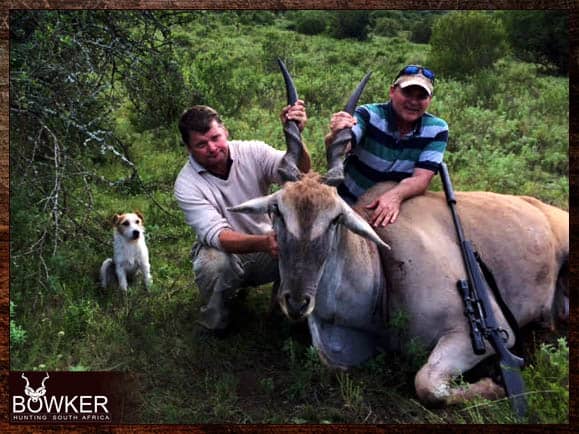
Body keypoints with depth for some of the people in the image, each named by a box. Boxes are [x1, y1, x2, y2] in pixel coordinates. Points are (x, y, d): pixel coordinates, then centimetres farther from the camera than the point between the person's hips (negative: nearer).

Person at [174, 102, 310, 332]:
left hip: (266, 244, 2)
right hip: (224, 251, -2)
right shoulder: (186, 184, -17)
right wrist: (263, 243, -48)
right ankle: (214, 322, -4)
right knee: (214, 266, -36)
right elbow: (216, 235, -29)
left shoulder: (252, 152, -12)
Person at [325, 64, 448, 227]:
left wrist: (395, 195, -35)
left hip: (394, 208, 1)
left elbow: (421, 178, -15)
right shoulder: (368, 114, -13)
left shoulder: (437, 130, -7)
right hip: (348, 203, -1)